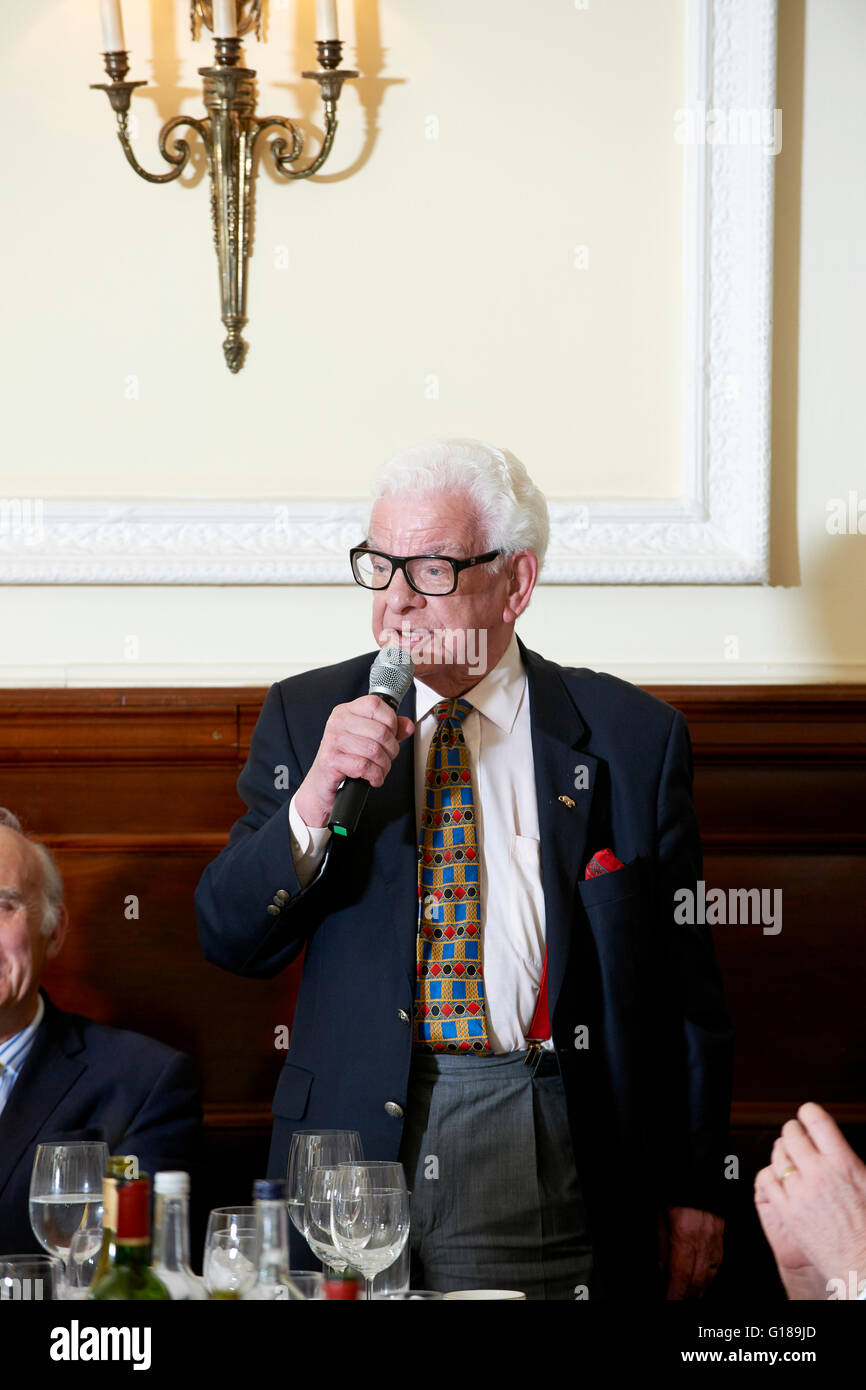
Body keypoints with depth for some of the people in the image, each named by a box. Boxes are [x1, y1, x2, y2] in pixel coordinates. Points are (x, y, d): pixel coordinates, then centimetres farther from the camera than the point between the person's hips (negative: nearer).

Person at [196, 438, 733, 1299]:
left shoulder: (630, 736, 3)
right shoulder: (306, 715, 7)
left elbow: (683, 983, 6)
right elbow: (228, 941, 2)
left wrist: (693, 1191, 4)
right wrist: (312, 803, -15)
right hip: (358, 1131, 1)